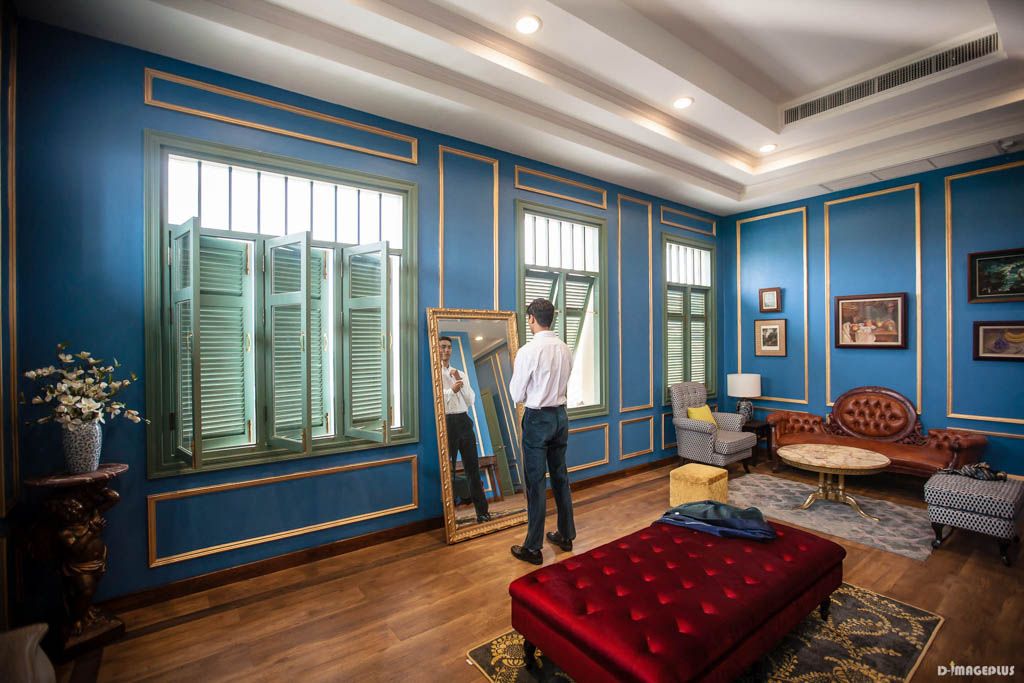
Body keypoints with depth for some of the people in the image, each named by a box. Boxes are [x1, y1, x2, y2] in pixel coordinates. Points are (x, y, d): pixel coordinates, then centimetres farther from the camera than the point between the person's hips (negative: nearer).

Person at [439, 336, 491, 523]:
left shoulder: (460, 374, 16)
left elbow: (471, 400, 10)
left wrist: (460, 381, -2)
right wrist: (451, 390, -26)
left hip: (464, 421, 5)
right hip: (447, 422, -5)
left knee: (473, 466, 8)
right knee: (447, 468, 5)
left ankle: (482, 511, 16)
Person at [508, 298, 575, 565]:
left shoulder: (528, 351, -17)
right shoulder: (565, 349, 2)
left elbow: (517, 396, -10)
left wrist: (515, 374, 6)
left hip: (537, 418, -6)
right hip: (561, 415, 7)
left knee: (536, 483, 2)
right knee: (560, 476, 17)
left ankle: (533, 548, 13)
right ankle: (566, 535, 32)